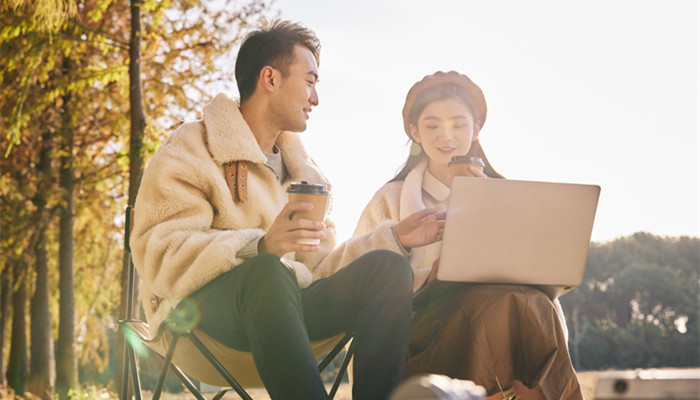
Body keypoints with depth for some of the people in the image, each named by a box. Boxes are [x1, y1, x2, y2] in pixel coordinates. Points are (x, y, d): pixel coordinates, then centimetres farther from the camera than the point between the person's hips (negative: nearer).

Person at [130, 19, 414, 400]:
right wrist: (260, 246, -30)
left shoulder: (299, 168, 24)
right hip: (203, 306, -6)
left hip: (285, 304, 7)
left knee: (389, 266, -18)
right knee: (264, 272, -39)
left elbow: (314, 262, 17)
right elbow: (160, 258, -15)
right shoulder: (188, 151, 0)